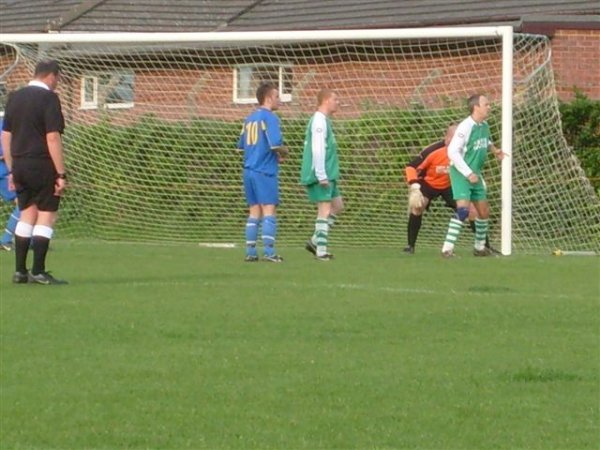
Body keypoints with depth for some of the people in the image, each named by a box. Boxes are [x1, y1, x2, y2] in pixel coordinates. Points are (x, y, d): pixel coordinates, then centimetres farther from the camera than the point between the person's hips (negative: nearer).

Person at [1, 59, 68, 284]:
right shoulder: (49, 98, -10)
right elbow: (52, 138, -16)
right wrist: (61, 174, -14)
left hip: (20, 165, 7)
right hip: (43, 165, -7)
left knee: (27, 215, 13)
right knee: (46, 215, -1)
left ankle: (20, 271, 11)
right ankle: (38, 272, -5)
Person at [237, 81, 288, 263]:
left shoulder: (249, 119, 15)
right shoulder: (270, 117, -10)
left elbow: (241, 146, 21)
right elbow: (276, 144, -21)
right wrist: (283, 153, 2)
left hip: (249, 171, 7)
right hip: (265, 171, -7)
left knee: (254, 212, 10)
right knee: (269, 211, -6)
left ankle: (250, 252, 8)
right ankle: (268, 251, -12)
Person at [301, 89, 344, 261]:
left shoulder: (325, 120, 17)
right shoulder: (319, 120, -15)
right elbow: (317, 149, -21)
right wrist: (322, 175, -22)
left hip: (327, 175, 10)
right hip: (320, 175, -10)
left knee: (337, 205, 13)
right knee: (325, 209, -8)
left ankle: (315, 241, 15)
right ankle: (321, 251, -6)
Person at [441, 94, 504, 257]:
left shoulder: (484, 126, 5)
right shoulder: (465, 127, -20)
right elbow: (452, 152, -23)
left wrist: (494, 149, 5)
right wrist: (468, 173, -23)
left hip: (475, 174, 8)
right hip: (461, 174, -8)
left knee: (484, 211, 13)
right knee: (463, 209, -22)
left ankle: (479, 247, 30)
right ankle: (447, 248, -22)